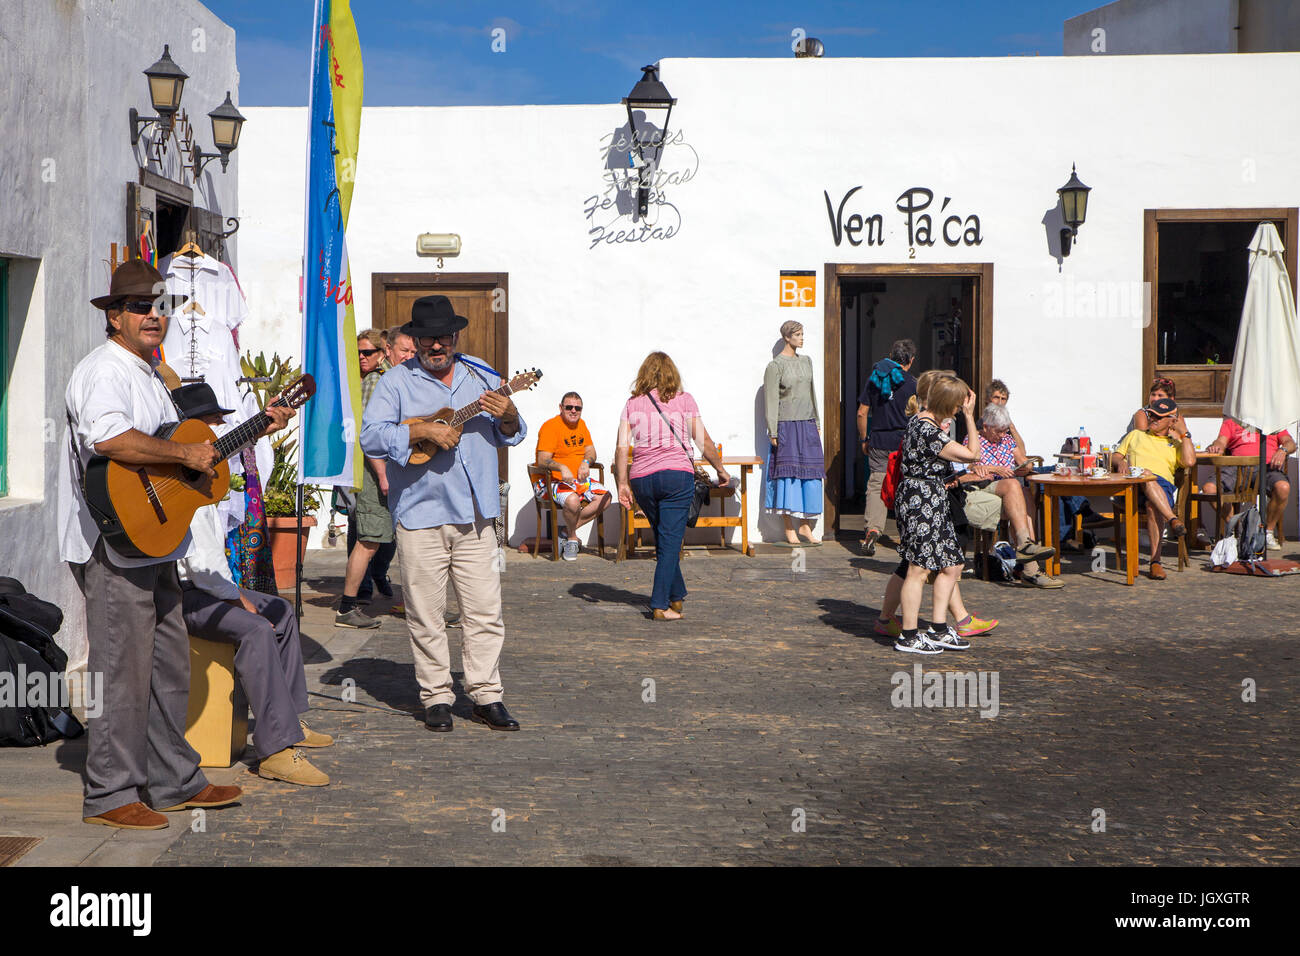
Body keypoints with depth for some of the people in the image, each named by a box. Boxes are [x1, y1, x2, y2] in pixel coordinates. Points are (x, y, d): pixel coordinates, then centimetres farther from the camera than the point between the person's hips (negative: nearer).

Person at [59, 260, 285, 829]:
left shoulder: (149, 375, 20)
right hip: (114, 546, -10)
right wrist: (186, 454, -25)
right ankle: (110, 796, 3)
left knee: (170, 666, 15)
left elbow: (176, 443, 32)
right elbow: (107, 438, -33)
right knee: (122, 672, -6)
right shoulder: (103, 371, -13)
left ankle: (174, 781, 25)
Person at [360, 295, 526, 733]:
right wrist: (423, 430, -20)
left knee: (485, 610, 2)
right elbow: (371, 435, -10)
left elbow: (511, 435, 16)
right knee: (426, 615, 1)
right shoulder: (396, 382, 2)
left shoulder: (482, 376, 13)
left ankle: (487, 697, 10)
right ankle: (436, 699, 12)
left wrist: (508, 416, -7)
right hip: (420, 516, -3)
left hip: (475, 515, 3)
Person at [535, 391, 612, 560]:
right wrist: (561, 468, -38)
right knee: (573, 500, -37)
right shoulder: (550, 426, -10)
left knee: (605, 498, -17)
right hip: (556, 481, -7)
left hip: (581, 478, 7)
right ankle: (572, 538, -7)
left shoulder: (580, 424, 14)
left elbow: (591, 451, 16)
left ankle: (566, 531, -8)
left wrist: (586, 462, -8)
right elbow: (542, 459, -19)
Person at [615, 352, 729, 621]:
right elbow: (704, 442, 1)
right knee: (670, 542, -2)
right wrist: (721, 470, 13)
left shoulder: (632, 404, 7)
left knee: (664, 540, 18)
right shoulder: (684, 400, 3)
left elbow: (622, 448, 0)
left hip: (641, 478, 3)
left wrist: (622, 484, 2)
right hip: (678, 474, -3)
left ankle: (676, 596, 28)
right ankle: (660, 605, -8)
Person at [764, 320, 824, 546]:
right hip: (787, 425, -6)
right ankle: (789, 529, 1)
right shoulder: (775, 365, -6)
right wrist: (773, 432, -13)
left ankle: (804, 527, 12)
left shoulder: (806, 361, 14)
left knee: (809, 476, 4)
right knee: (789, 475, -5)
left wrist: (817, 423, 18)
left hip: (807, 426, 6)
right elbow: (771, 400, -9)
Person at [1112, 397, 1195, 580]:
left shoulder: (1176, 444, 30)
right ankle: (1173, 520, -52)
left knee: (1153, 504, -38)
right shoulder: (1136, 435, 35)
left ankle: (1155, 561, -42)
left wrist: (1184, 434, 14)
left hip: (1161, 483, 0)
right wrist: (1120, 462, 1)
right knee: (1145, 475, -39)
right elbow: (1114, 456, 25)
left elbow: (1189, 461, 9)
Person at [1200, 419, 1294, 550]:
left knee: (1283, 488, -36)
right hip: (1239, 467, 1)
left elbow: (1290, 443, 16)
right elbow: (1221, 442, 13)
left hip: (1267, 465, -1)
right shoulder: (1230, 422, 29)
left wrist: (1283, 450, -9)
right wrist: (1216, 447, -13)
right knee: (1209, 488, -28)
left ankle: (1268, 532, -14)